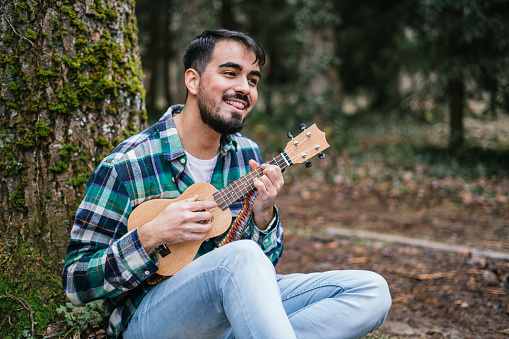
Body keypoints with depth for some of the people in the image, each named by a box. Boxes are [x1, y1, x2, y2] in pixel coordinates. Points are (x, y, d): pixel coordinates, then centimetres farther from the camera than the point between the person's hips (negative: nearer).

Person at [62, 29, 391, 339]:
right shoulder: (126, 164, -11)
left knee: (371, 290, -11)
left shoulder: (248, 155, 7)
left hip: (236, 301, 7)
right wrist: (151, 236, -23)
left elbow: (266, 261, 13)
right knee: (241, 256, -38)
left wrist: (263, 214, -8)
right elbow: (76, 283, -9)